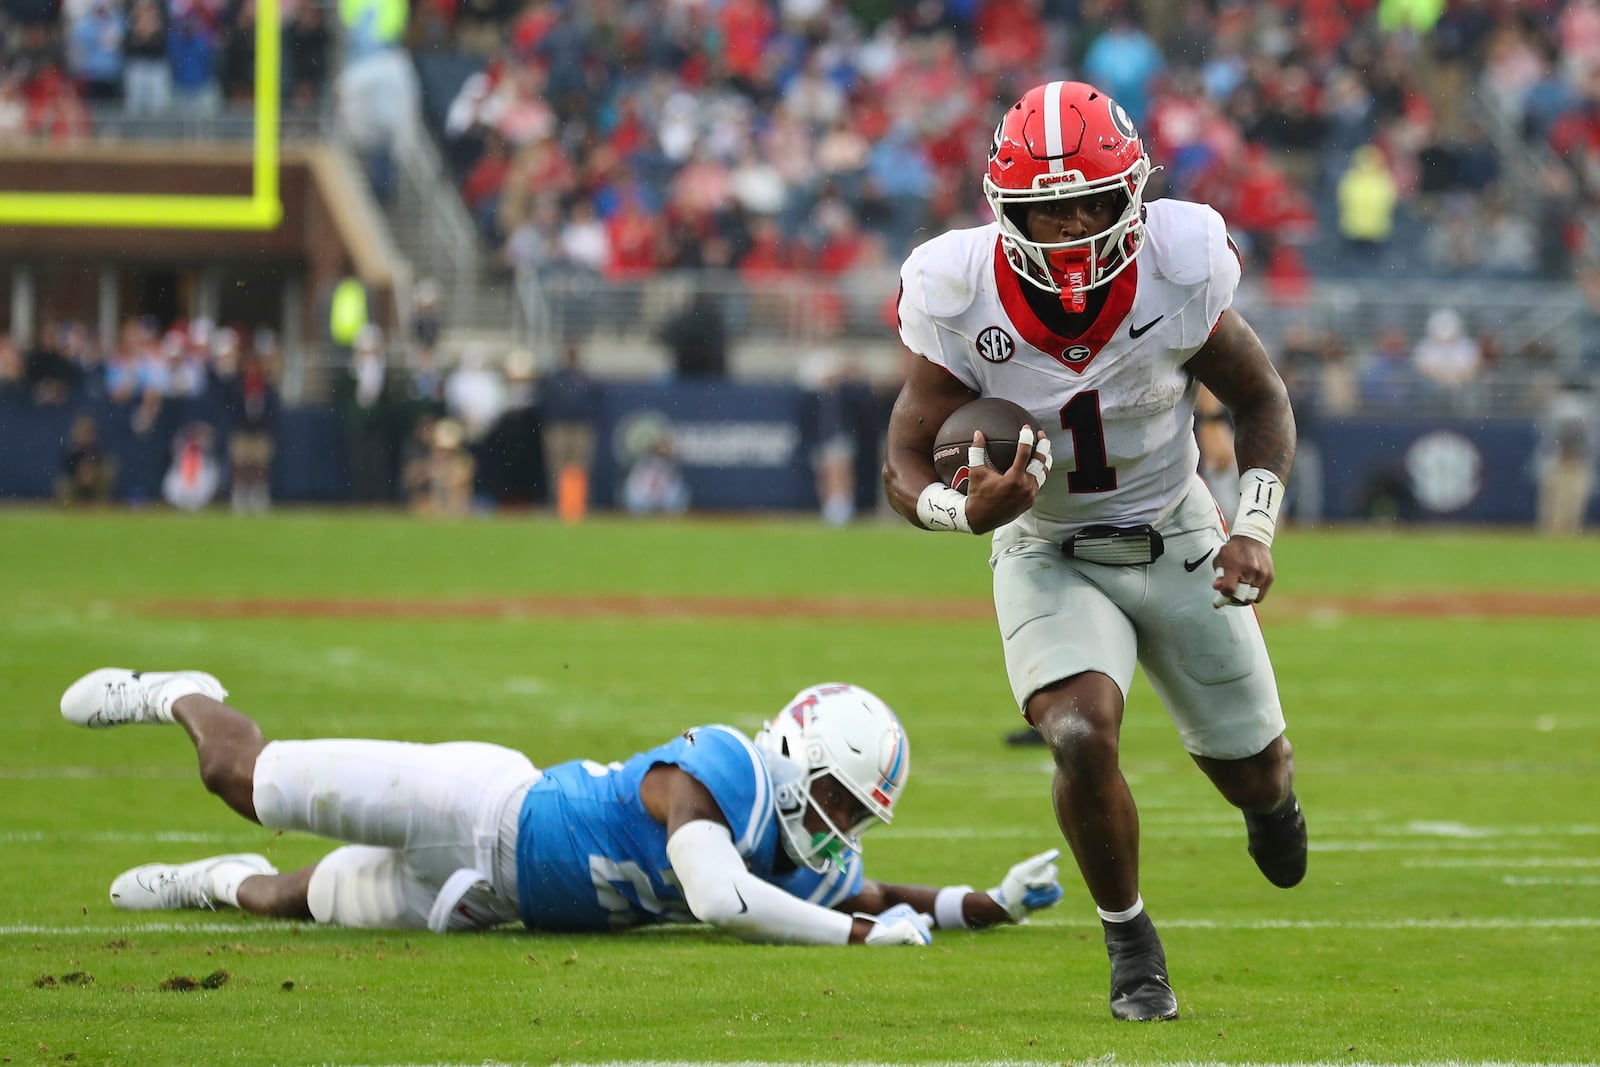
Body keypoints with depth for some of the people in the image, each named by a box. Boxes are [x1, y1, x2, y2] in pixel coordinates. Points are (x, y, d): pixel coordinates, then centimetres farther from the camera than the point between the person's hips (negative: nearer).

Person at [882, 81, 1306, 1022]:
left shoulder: (1179, 270, -23)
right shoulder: (962, 296, -24)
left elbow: (1260, 398, -4)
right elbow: (907, 467, -16)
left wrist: (1255, 526, -17)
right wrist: (970, 511, -38)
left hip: (1177, 543, 1)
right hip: (1047, 556, -1)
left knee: (1251, 768, 12)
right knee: (1083, 739, -27)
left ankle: (1269, 793, 54)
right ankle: (1132, 944, -1)